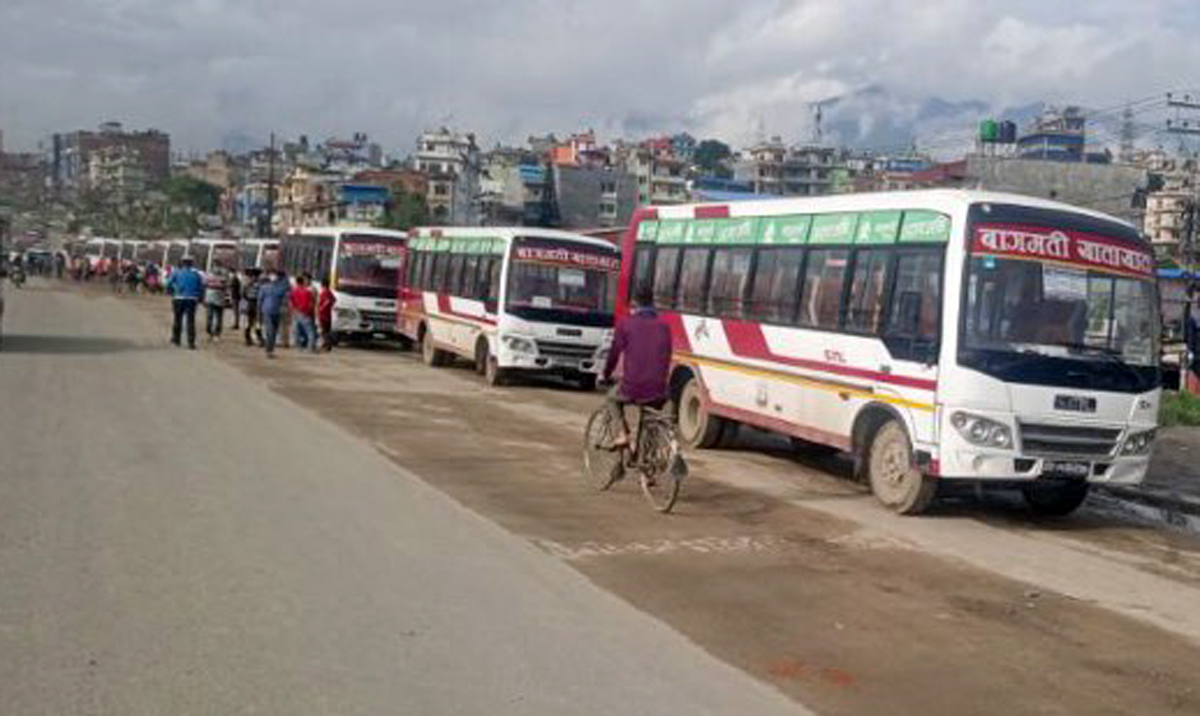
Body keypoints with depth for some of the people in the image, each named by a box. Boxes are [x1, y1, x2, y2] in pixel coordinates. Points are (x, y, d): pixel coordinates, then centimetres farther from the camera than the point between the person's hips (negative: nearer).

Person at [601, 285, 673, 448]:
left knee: (612, 399, 29)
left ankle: (622, 433, 10)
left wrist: (606, 376, 21)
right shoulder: (663, 326, 7)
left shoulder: (626, 324, -2)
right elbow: (667, 358, 14)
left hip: (632, 389, -2)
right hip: (658, 391, 2)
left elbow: (614, 354, 4)